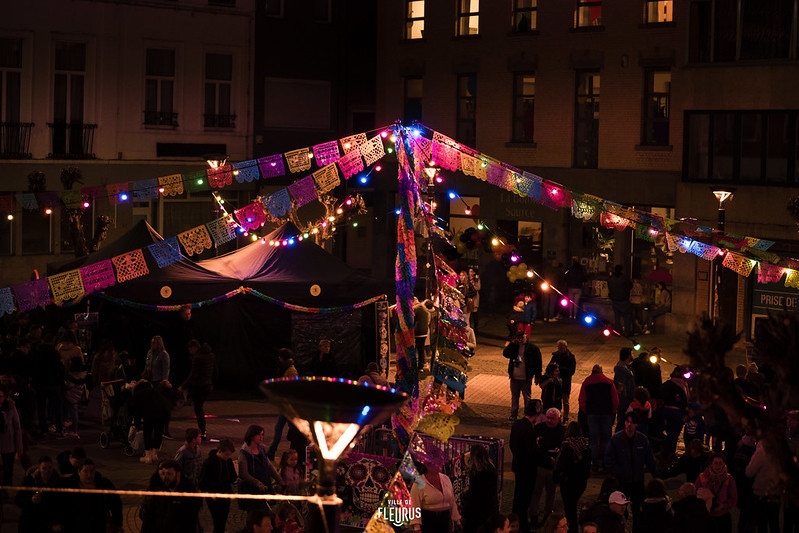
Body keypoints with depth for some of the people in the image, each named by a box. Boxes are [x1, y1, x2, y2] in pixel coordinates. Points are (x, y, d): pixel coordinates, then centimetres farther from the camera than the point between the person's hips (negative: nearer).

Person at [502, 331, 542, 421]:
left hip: (526, 379, -4)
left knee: (527, 397, 5)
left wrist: (537, 376, -5)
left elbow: (538, 363, -4)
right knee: (514, 396, 13)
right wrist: (512, 343, -11)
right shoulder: (514, 346, 5)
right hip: (514, 378, 4)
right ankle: (513, 414, 24)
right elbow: (505, 354, -5)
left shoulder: (533, 348, -6)